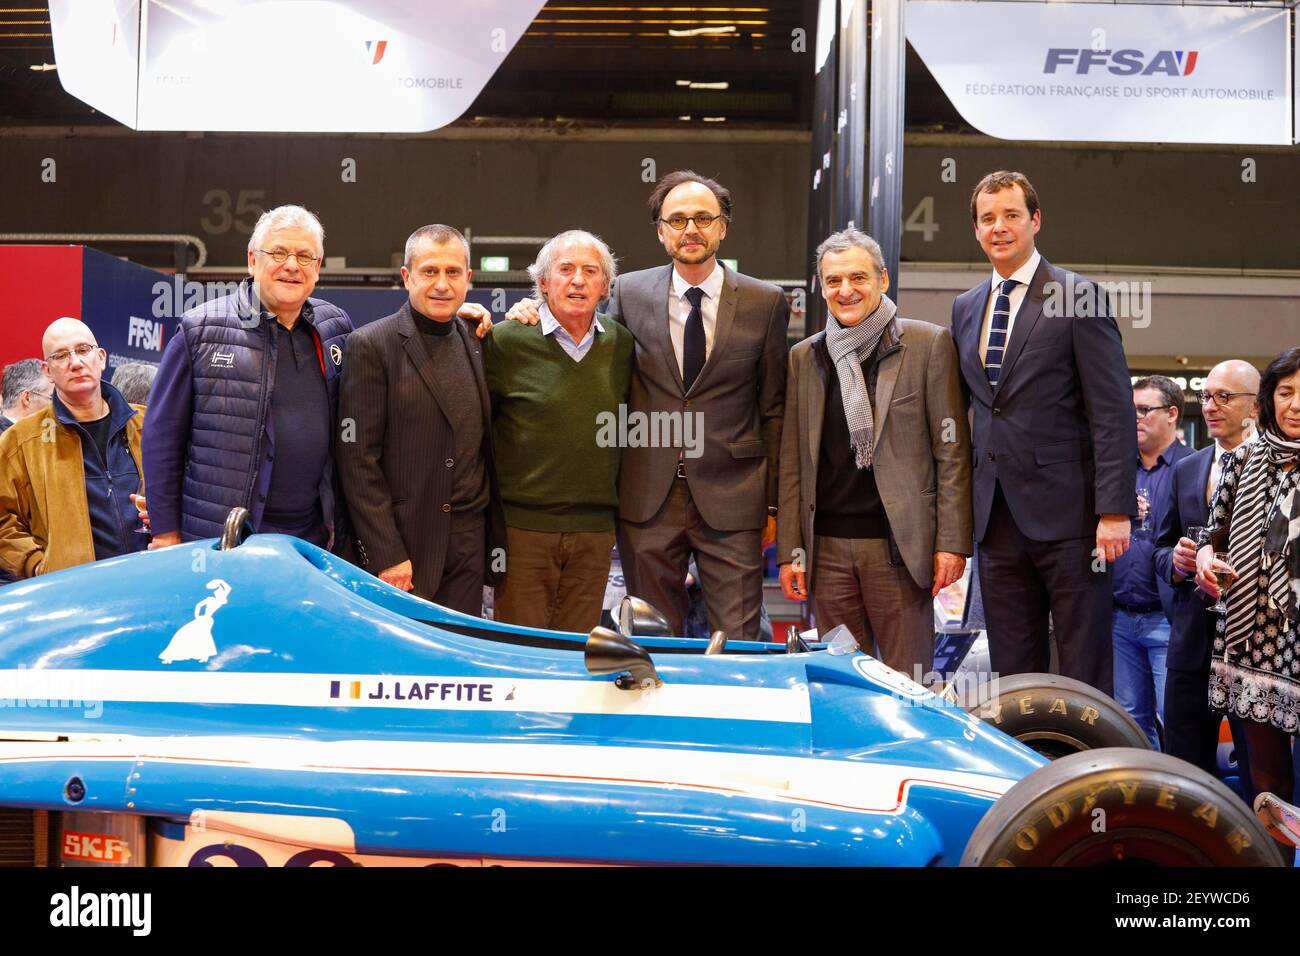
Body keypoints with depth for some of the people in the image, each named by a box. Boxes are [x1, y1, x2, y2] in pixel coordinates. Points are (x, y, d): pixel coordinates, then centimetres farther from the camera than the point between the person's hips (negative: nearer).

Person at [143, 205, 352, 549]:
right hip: (214, 542, -3)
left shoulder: (337, 330, 9)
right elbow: (163, 434, -1)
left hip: (311, 538, 3)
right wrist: (165, 532, -2)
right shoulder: (200, 329, -2)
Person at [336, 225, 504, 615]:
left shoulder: (478, 346, 11)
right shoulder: (371, 345, -6)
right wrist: (386, 554, -14)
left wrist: (494, 537, 10)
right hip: (400, 544, -5)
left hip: (469, 545, 5)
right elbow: (358, 460, -10)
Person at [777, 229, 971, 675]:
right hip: (827, 548, 3)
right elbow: (792, 462, 11)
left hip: (900, 543, -3)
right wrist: (789, 551, 6)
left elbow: (952, 450, 0)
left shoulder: (929, 344, 1)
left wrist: (952, 541, -6)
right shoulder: (804, 357, 11)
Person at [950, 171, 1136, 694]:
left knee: (1085, 674, 1)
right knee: (1012, 675, 9)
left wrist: (1114, 510, -15)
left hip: (1067, 513, -5)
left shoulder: (1079, 298, -3)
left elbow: (1113, 412, -8)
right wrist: (968, 506, 11)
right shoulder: (964, 308, 15)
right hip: (998, 515, 6)